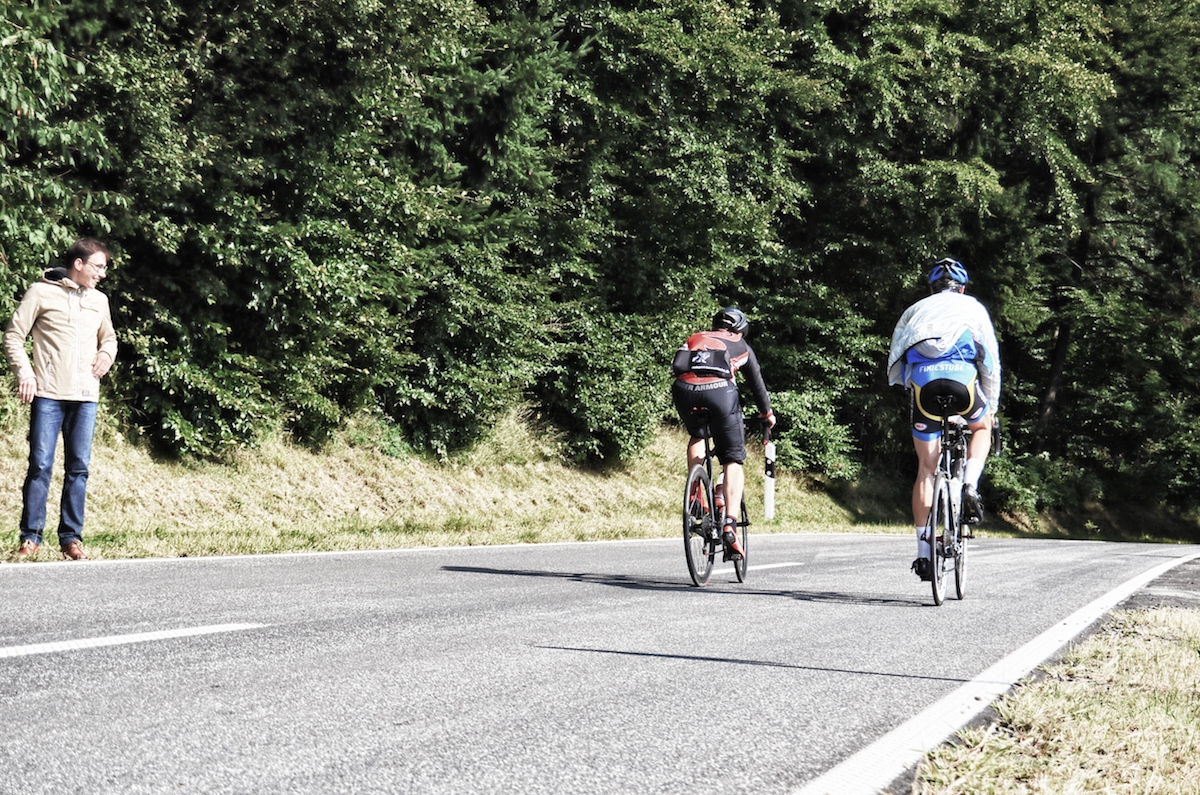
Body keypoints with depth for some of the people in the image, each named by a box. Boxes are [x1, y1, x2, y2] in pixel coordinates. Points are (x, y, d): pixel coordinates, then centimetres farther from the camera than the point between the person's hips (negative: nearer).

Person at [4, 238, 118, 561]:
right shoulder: (42, 292, -1)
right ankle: (30, 537, 3)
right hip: (48, 393, -4)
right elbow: (13, 335, 0)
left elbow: (109, 337, 28)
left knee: (78, 467, 5)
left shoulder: (99, 300, 14)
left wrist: (107, 353, 6)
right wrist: (23, 372, -11)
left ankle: (71, 537, 10)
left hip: (86, 396, 5)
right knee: (40, 464, -4)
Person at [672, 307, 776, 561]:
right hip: (721, 391, -2)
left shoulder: (695, 338, 33)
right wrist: (767, 413, 54)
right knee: (733, 461, 6)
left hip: (685, 390, 2)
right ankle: (730, 524, -12)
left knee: (697, 437, 33)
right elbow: (757, 383, 38)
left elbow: (677, 367, 21)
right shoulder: (742, 347, 31)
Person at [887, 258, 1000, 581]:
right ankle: (970, 487, 6)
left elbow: (895, 362, 22)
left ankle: (923, 551, 6)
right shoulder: (972, 307, 28)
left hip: (921, 376, 1)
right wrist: (991, 407, 36)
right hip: (961, 372, -1)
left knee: (926, 467, 9)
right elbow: (991, 359, 27)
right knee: (981, 427, 31)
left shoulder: (916, 309, 31)